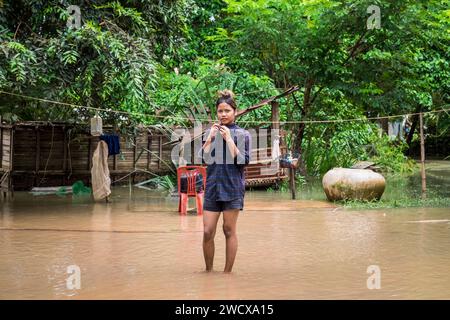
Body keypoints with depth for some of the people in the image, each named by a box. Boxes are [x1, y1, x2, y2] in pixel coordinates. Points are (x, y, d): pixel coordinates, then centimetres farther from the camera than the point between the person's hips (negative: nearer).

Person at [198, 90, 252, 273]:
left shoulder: (242, 134, 1)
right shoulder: (211, 132, 10)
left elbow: (243, 161, -9)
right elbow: (204, 158, 2)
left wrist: (229, 139, -13)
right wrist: (210, 137, -7)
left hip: (232, 187, -3)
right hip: (212, 187, 3)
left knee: (229, 231, 5)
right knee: (208, 232, 1)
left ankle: (228, 271, 17)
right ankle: (208, 270, 18)